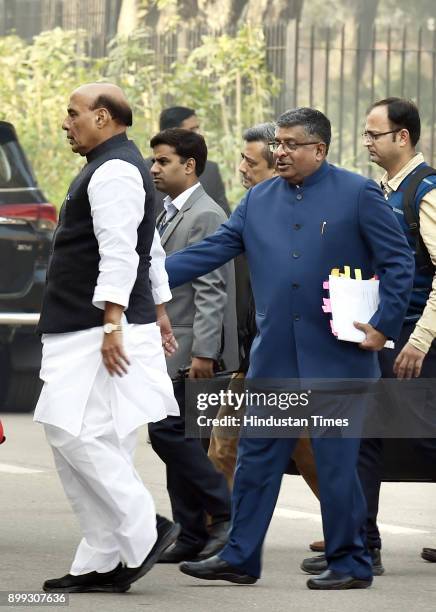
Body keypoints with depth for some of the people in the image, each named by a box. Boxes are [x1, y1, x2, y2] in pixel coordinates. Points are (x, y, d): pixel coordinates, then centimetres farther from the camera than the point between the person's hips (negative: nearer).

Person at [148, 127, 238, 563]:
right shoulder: (169, 215, 18)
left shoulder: (205, 216, -12)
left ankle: (225, 513, -6)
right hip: (167, 348, 10)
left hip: (190, 348, -10)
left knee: (168, 430, -14)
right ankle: (191, 536, 10)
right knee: (178, 438, 8)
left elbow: (210, 290, -19)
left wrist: (203, 351, -24)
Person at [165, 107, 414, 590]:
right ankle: (239, 558, 15)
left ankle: (349, 564, 9)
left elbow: (399, 261, -2)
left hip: (336, 357, -5)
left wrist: (384, 324, -9)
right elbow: (211, 251, 8)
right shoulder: (258, 200, 10)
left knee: (336, 462, -1)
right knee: (256, 456, 7)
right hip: (273, 358, 5)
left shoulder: (358, 194, -3)